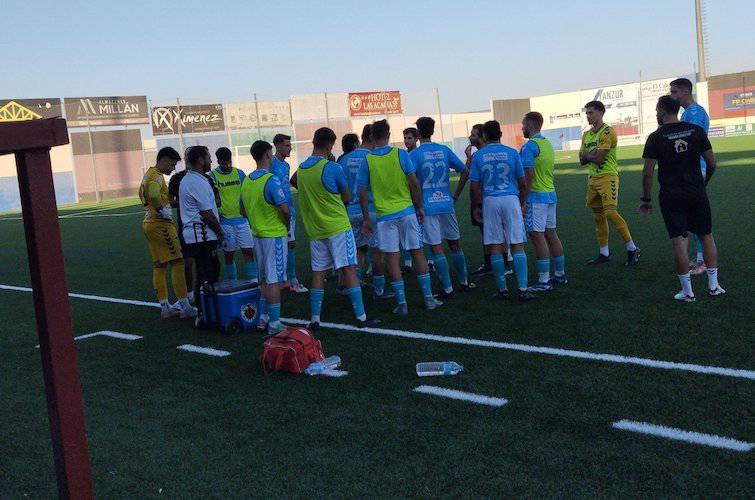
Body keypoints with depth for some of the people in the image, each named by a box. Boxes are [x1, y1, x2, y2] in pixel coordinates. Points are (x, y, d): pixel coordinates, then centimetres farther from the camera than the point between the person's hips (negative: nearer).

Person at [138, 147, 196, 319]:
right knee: (177, 263, -7)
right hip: (161, 224, -10)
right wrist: (162, 210, -18)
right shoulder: (157, 176, -14)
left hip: (148, 222, 10)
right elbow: (154, 195, -33)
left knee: (159, 265, 11)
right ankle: (185, 307, -5)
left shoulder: (147, 174, 17)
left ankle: (165, 307, 15)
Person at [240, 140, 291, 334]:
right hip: (275, 235, -7)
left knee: (264, 278, 18)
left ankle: (263, 318, 23)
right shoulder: (271, 180, -18)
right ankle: (274, 323, 0)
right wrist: (287, 224, -3)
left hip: (257, 234, 7)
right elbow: (285, 209, -21)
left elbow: (243, 210, 15)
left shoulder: (246, 181, 6)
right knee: (274, 280, -3)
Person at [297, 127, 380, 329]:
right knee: (349, 270, -2)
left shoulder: (301, 169, 5)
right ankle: (361, 317, -1)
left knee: (318, 273, 9)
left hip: (315, 230, 6)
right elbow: (347, 198, -2)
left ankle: (315, 320, 10)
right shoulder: (333, 168, -13)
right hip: (338, 227, -5)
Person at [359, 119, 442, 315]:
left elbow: (363, 193, -1)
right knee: (417, 252, 8)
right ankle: (428, 298, 12)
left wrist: (366, 219, 8)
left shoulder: (367, 160, -2)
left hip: (385, 216, 0)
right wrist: (420, 207, 7)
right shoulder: (400, 154, -3)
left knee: (392, 258, 3)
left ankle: (401, 303, 3)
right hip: (406, 211, 0)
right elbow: (414, 183, -4)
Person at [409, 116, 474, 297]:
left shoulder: (414, 155, -7)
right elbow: (464, 172, 6)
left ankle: (448, 289, 1)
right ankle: (463, 282, 27)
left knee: (436, 248, 0)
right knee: (455, 244, 16)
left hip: (427, 207, -4)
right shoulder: (445, 150, 6)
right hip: (446, 204, 4)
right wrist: (456, 195, 11)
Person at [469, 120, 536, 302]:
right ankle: (522, 289, -5)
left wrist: (478, 206, 15)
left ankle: (502, 289, 9)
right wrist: (522, 203, 20)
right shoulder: (511, 153, 2)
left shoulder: (478, 156, 2)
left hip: (490, 201, 1)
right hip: (511, 199, 0)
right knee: (517, 245, 0)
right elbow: (522, 183, 6)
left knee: (495, 246, 6)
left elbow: (475, 186, 3)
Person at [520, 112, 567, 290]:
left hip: (536, 197, -9)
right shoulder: (548, 143, 15)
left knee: (537, 237, -7)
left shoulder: (530, 146, -14)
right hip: (551, 194, 9)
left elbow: (528, 175, -19)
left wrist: (523, 200, -17)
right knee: (551, 234, 14)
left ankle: (544, 281, -8)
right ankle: (559, 275, 21)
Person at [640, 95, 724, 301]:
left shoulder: (656, 137, -7)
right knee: (706, 236, 15)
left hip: (671, 195, -3)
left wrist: (646, 199, 2)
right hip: (696, 192, 3)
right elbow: (712, 163, 5)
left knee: (678, 240, 0)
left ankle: (687, 291, 3)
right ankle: (713, 285, 19)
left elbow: (648, 172, -9)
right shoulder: (696, 131, 2)